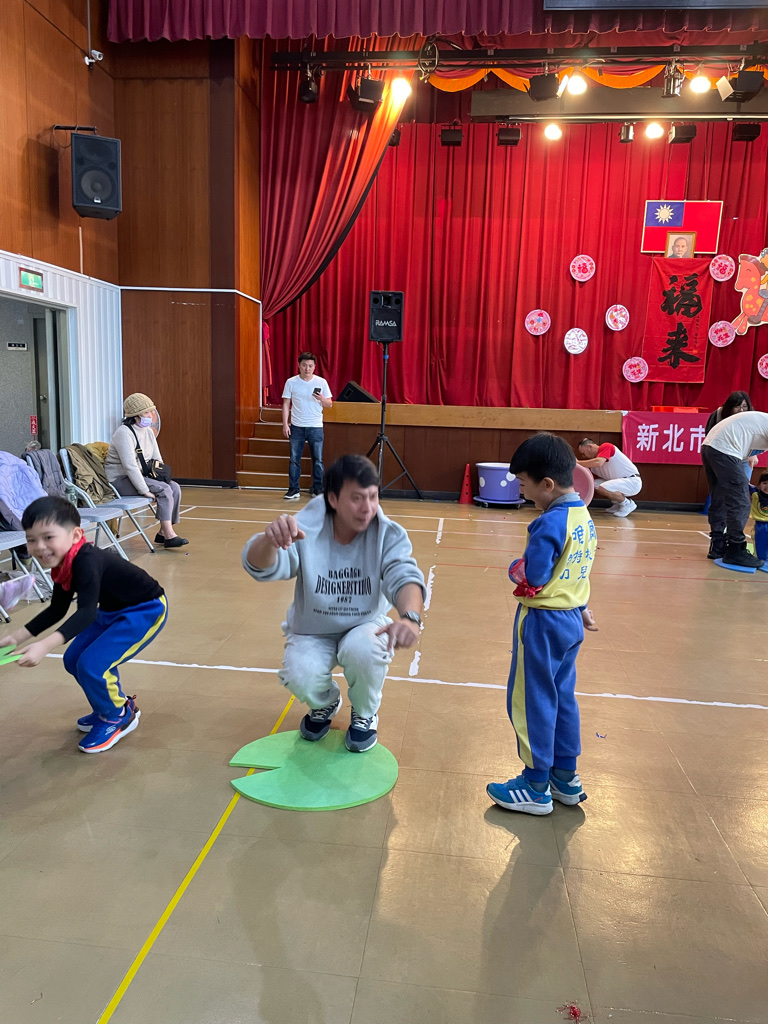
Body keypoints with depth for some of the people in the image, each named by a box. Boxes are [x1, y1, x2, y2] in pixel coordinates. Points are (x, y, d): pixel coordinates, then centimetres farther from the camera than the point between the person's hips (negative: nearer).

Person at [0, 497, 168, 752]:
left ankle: (119, 717, 11)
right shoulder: (62, 564, -4)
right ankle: (112, 706, 32)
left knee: (92, 664, -16)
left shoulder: (86, 561, -31)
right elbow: (57, 610, 9)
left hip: (147, 611, -10)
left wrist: (45, 646, -52)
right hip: (113, 611, 10)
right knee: (74, 660, 10)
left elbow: (87, 612, -42)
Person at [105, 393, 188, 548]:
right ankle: (169, 536, -22)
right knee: (164, 490, -24)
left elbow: (157, 459, 15)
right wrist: (145, 491, -28)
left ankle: (164, 532, -6)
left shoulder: (148, 431, 8)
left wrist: (162, 475, -2)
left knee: (175, 487, -10)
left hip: (140, 476, 9)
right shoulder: (124, 433, -19)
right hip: (120, 480, -9)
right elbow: (130, 466, -27)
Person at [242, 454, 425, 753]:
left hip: (365, 625, 0)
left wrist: (410, 617, -56)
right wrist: (269, 539, -57)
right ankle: (325, 703, 14)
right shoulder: (305, 529, -21)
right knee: (300, 678, -28)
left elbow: (405, 577, -32)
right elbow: (260, 567, -31)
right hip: (312, 631, 0)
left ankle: (365, 714, 3)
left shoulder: (389, 535, -18)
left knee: (363, 650, -33)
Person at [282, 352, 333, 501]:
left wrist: (322, 399, -18)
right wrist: (285, 424, -3)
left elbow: (329, 404, 4)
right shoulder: (291, 382, 2)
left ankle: (318, 489, 13)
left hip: (315, 427, 0)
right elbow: (286, 404, 4)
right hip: (296, 427, 0)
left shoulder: (321, 382, 1)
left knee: (318, 460, 3)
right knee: (294, 459, 2)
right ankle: (293, 489, 9)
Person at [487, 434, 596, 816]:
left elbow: (533, 575, -24)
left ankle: (536, 787, 16)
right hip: (572, 617, 9)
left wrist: (516, 567, -5)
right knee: (563, 697, 19)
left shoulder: (550, 523, -23)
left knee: (532, 700, 4)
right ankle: (566, 777, 31)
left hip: (542, 621, -9)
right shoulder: (585, 518, 5)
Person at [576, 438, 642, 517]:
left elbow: (598, 462, -30)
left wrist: (577, 462, -23)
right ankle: (618, 504, 11)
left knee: (603, 489, -27)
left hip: (632, 481, -9)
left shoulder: (606, 447, -12)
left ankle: (627, 504, -4)